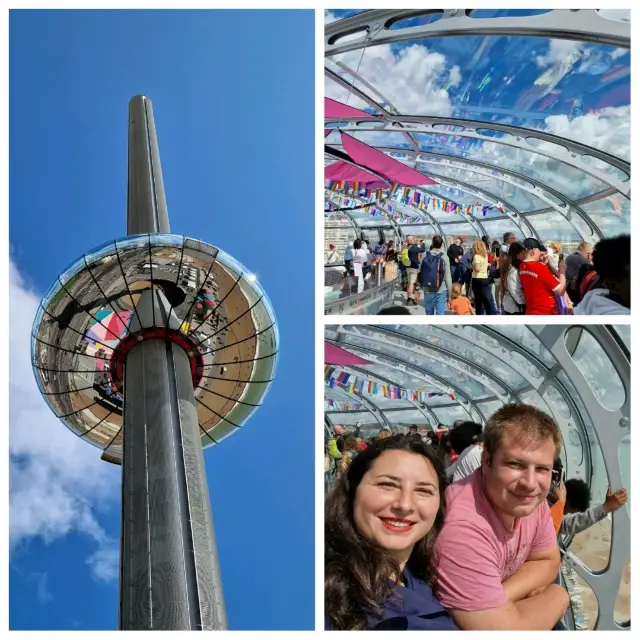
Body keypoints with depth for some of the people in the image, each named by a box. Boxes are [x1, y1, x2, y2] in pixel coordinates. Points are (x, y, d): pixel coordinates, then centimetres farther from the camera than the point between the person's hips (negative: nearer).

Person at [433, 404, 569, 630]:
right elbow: (506, 631, -30)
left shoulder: (530, 497, -10)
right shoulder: (462, 528, -33)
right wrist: (555, 597, -13)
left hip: (492, 618, 7)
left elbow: (547, 562, 3)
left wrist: (500, 600, -14)